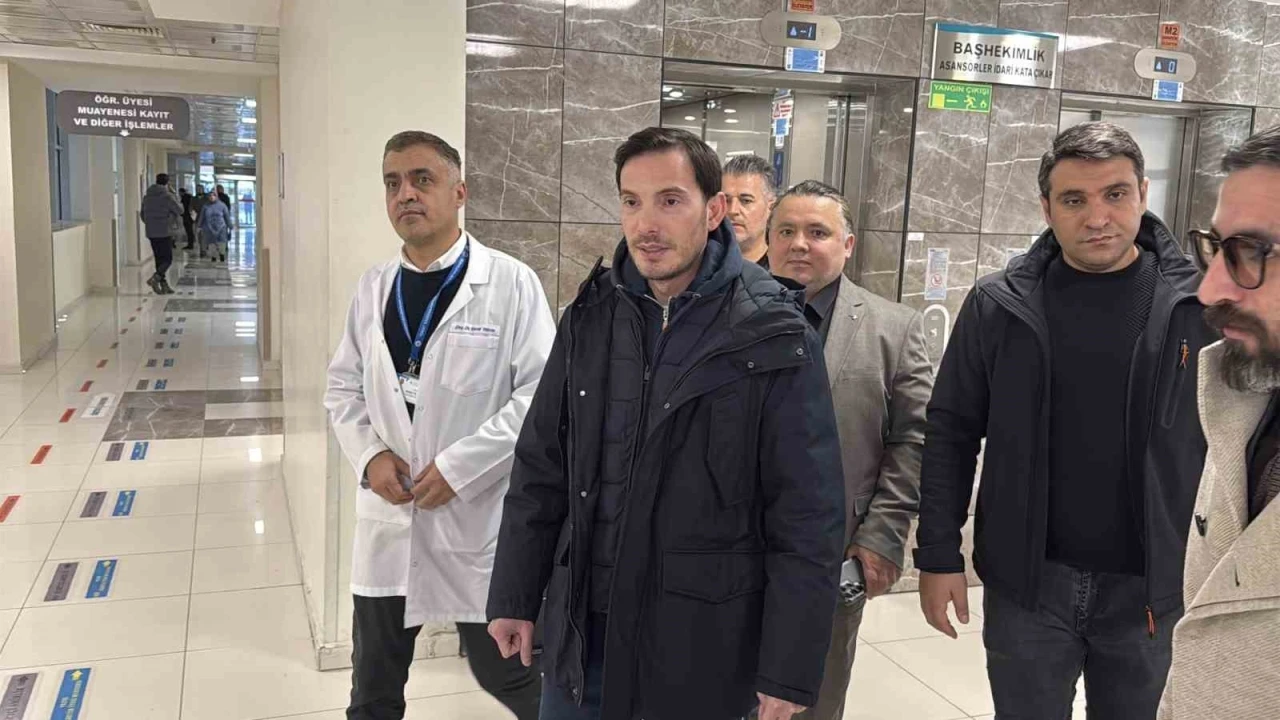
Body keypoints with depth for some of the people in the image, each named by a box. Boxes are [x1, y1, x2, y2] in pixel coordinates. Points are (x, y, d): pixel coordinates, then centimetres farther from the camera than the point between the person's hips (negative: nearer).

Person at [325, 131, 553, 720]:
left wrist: (460, 467, -18)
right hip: (388, 519, 5)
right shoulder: (373, 287, 6)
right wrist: (369, 454, -6)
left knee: (504, 672, 12)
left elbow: (542, 393, -15)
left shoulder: (510, 283, -10)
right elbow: (343, 386, 12)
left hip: (478, 517, -4)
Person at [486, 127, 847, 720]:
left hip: (702, 645, -3)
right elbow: (540, 472, 6)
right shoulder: (589, 319, 1)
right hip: (581, 629, 4)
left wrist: (789, 671, -12)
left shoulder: (775, 339, -12)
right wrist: (514, 598, 6)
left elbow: (807, 520, -12)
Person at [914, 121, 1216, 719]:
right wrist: (939, 556, -3)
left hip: (1151, 586, 0)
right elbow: (952, 431, -1)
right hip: (1027, 580, 0)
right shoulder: (999, 305, -5)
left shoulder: (1200, 305, -5)